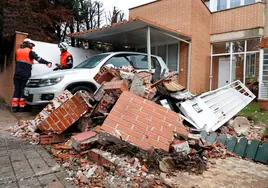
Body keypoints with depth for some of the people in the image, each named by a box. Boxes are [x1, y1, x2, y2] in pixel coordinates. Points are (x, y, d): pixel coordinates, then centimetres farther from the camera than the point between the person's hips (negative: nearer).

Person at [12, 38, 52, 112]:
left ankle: (15, 106, 6)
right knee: (23, 90, 1)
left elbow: (17, 61, 22)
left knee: (17, 89, 7)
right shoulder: (30, 52, -4)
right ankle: (21, 107, 3)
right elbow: (38, 59, -15)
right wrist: (48, 63, -17)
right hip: (25, 74, -5)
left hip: (17, 73, 5)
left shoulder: (18, 51, 14)